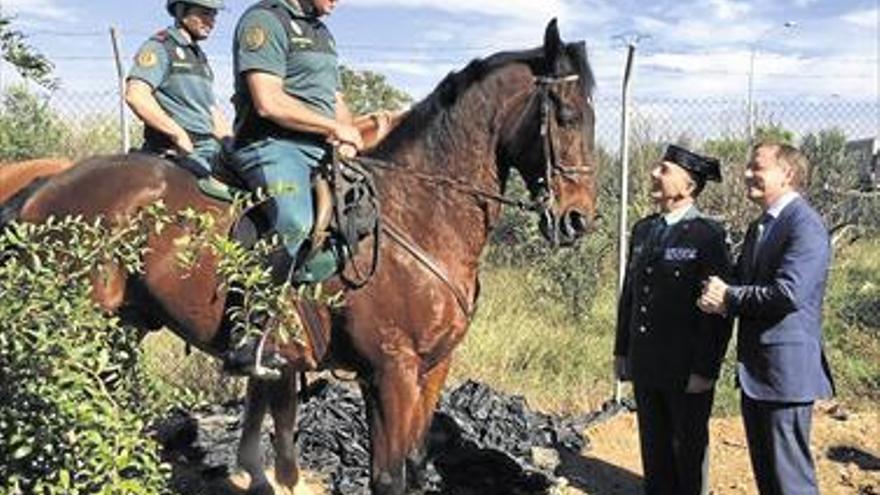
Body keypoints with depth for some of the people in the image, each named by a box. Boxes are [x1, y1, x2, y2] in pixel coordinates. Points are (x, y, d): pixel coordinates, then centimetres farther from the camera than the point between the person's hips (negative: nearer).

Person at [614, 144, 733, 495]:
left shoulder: (708, 236, -12)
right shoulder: (643, 230, 9)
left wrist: (704, 370, -16)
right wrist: (622, 351, 13)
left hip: (687, 372, -6)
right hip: (646, 367, 6)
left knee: (689, 453, 9)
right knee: (654, 451, 16)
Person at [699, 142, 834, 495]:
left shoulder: (805, 225, -15)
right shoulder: (758, 228, 16)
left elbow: (789, 292, -25)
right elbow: (742, 282, 18)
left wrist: (729, 297, -13)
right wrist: (717, 297, -6)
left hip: (786, 370, -9)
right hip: (755, 371, 9)